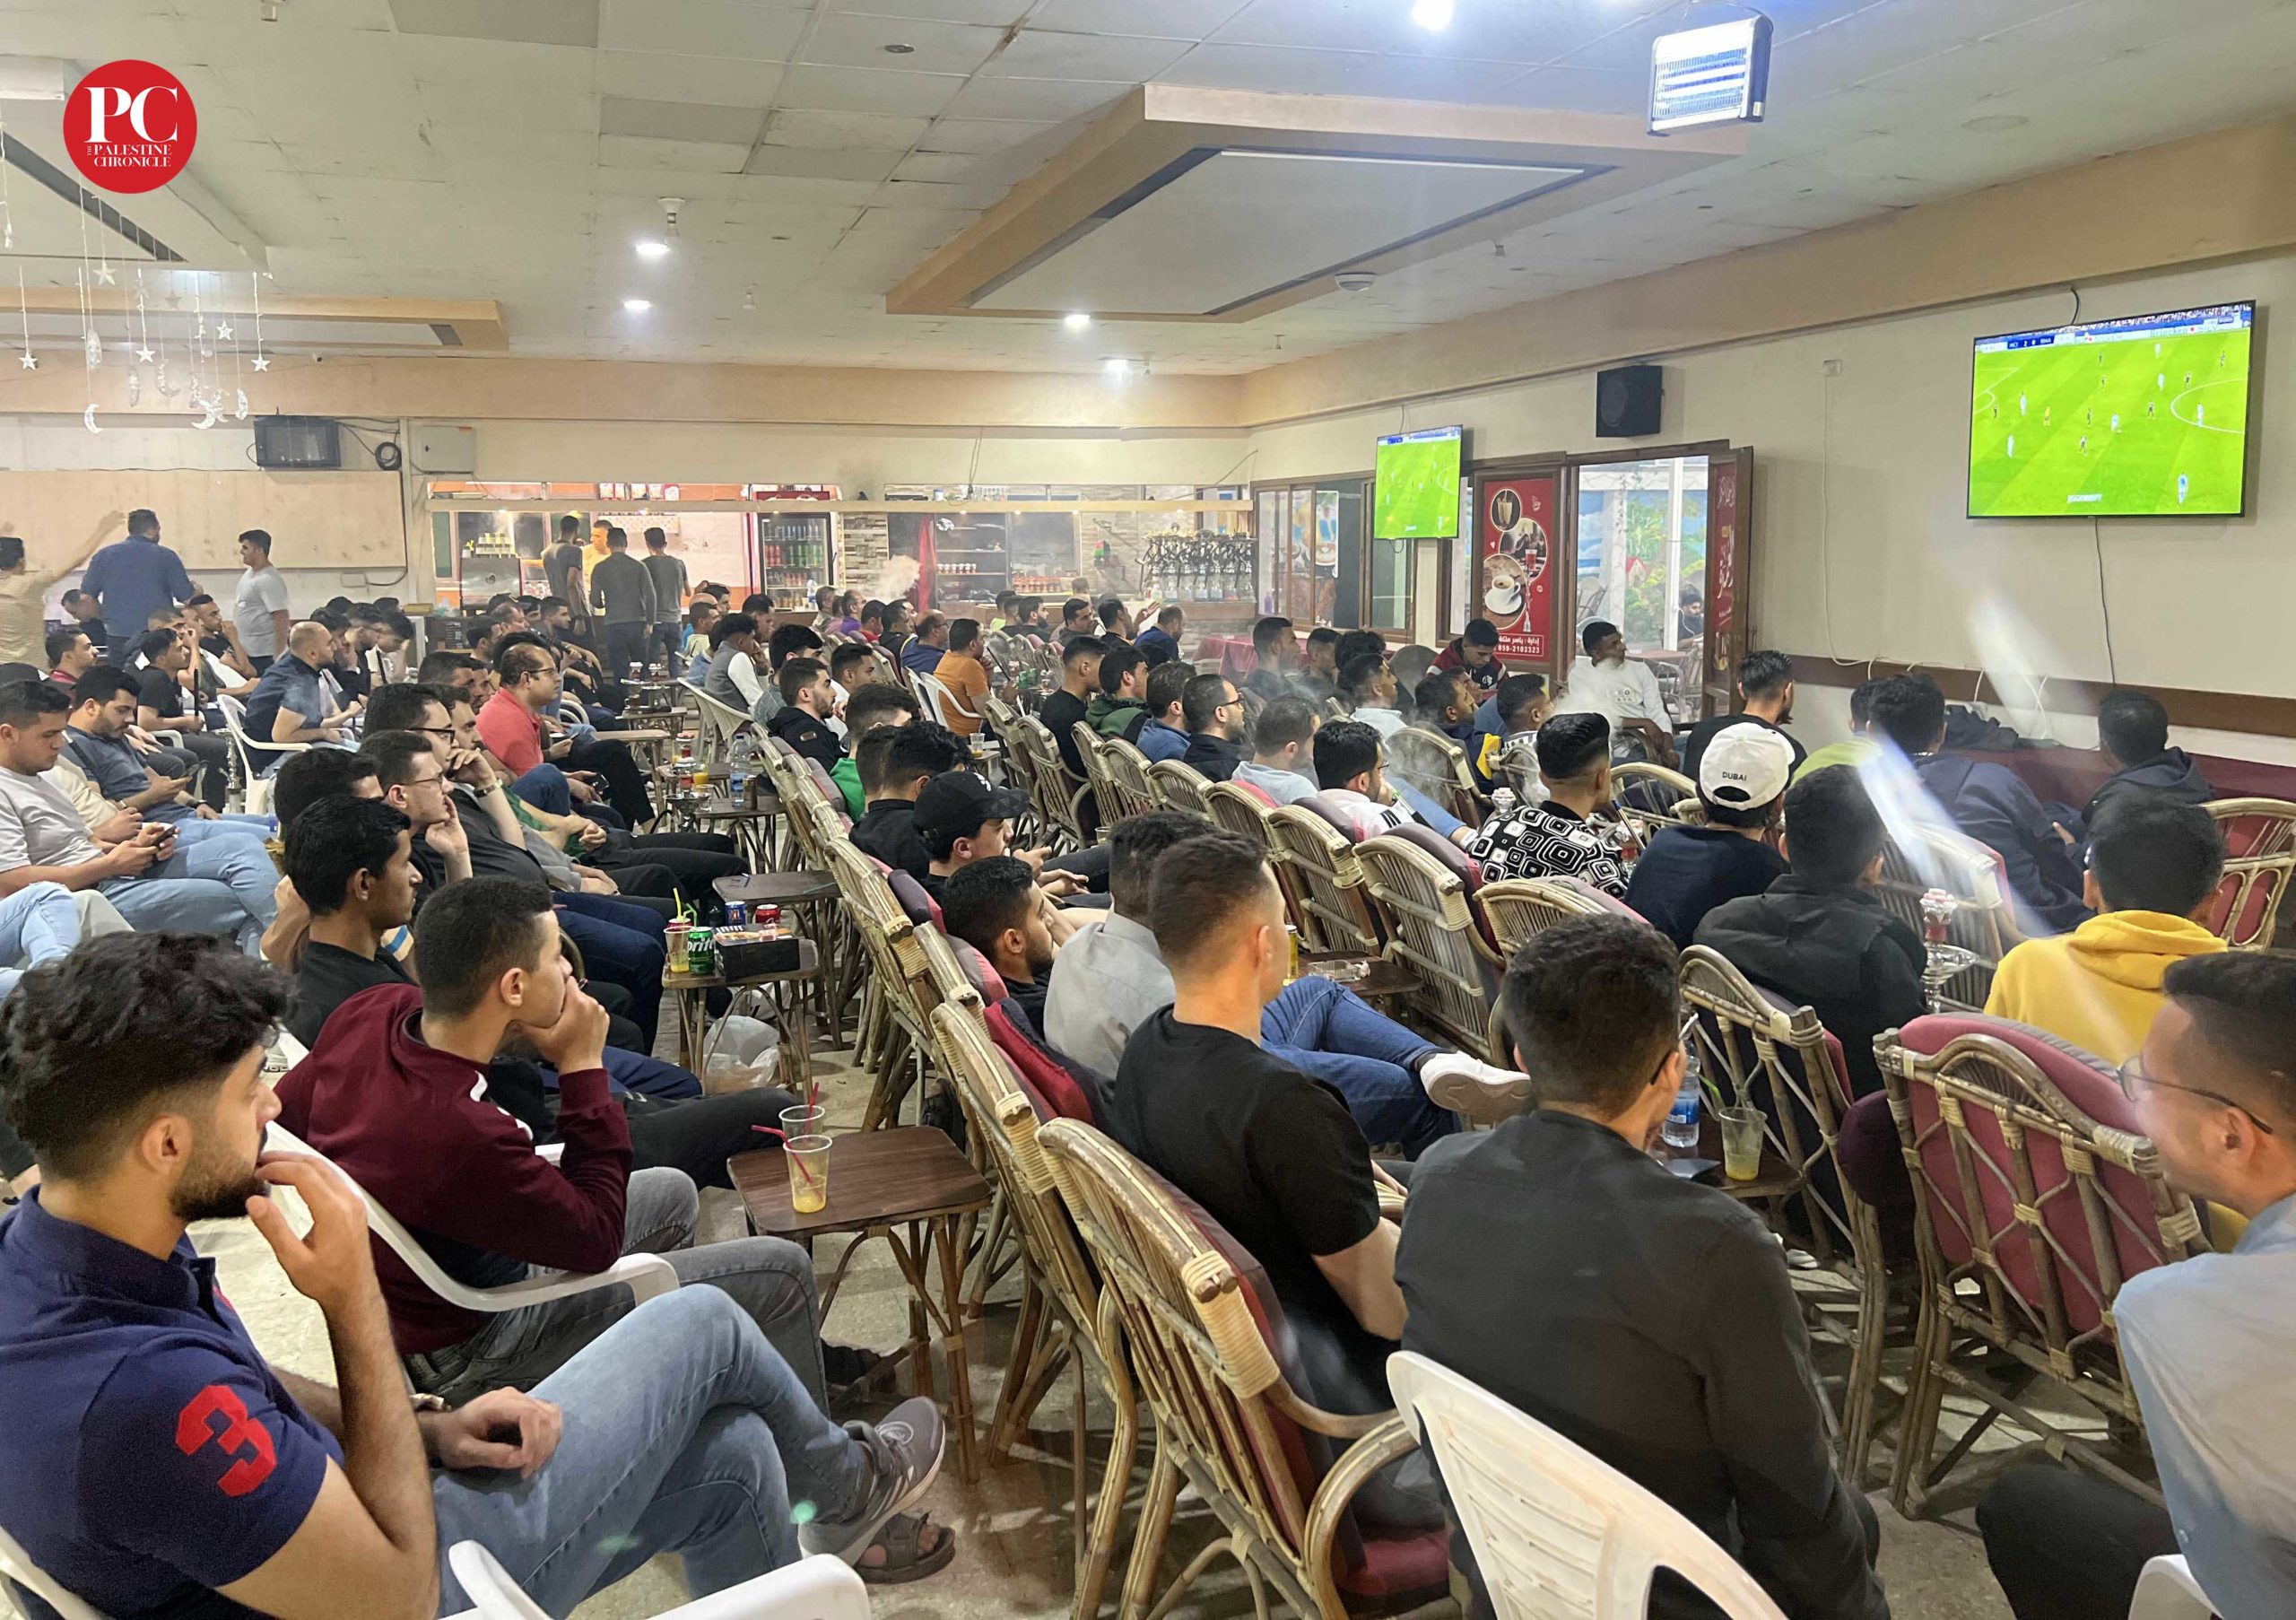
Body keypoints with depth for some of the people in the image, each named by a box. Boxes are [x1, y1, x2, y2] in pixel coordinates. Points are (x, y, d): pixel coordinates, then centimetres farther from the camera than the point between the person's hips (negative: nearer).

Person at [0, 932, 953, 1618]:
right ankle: (846, 1484, 33)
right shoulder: (140, 1393, -38)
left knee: (731, 1452, 10)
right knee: (700, 1326, 1)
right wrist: (356, 1301, -27)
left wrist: (429, 1431, -3)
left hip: (308, 1523, 8)